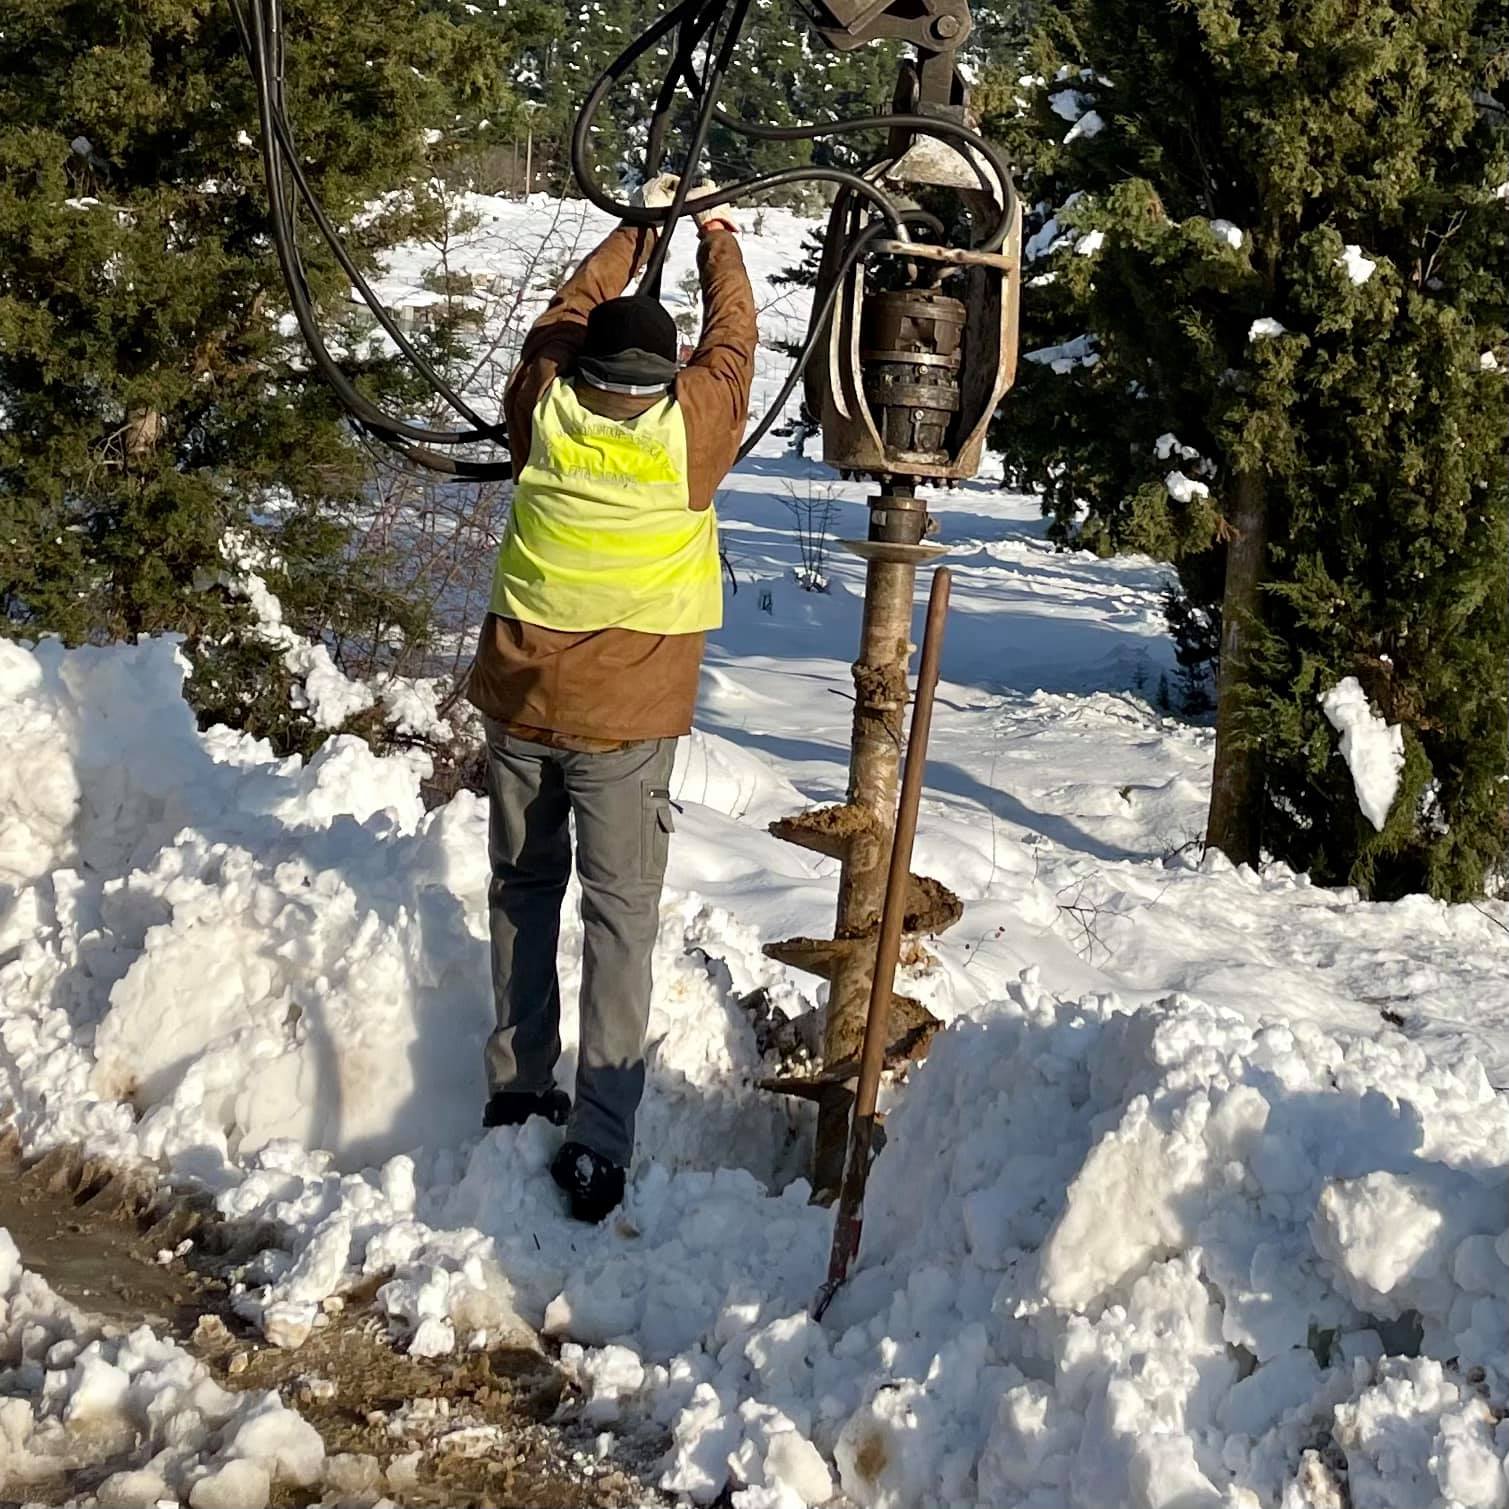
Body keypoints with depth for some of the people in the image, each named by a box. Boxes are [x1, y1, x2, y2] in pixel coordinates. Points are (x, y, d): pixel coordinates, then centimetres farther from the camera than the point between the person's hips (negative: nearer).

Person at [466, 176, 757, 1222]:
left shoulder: (544, 412, -3)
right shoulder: (691, 430, -9)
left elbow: (571, 311, 16)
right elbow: (733, 337, 10)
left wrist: (639, 228, 29)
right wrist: (716, 233, 26)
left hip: (519, 702, 3)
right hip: (626, 720, -3)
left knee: (525, 890, 18)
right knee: (621, 914, 1)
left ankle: (517, 1087, 26)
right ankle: (599, 1144, -1)